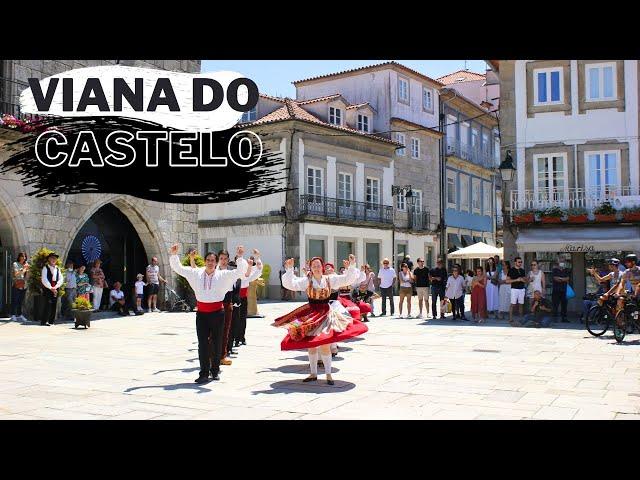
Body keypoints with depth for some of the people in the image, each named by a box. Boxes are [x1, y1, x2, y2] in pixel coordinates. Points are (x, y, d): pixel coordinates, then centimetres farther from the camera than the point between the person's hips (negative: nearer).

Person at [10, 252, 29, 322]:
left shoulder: (26, 264, 15)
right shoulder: (15, 264, 2)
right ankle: (13, 315, -4)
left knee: (21, 301, 6)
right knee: (14, 301, -5)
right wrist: (23, 269, -14)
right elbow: (16, 274, -10)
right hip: (16, 285, -5)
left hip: (23, 285, 5)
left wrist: (27, 269, -1)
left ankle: (19, 315, 9)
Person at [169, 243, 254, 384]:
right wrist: (173, 255, -3)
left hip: (217, 312, -1)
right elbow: (178, 268, 10)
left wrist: (240, 257, -20)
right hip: (201, 313, 1)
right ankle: (204, 373, 5)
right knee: (202, 344, 0)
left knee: (217, 343, 8)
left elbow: (240, 272, -7)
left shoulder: (223, 275, 1)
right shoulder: (196, 273, 5)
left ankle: (215, 370, 23)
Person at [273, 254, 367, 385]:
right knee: (310, 345, 9)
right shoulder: (306, 280, -3)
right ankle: (313, 373, 23)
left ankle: (328, 374, 7)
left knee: (324, 344, -6)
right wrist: (289, 270, -24)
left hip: (326, 313, -1)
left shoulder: (330, 279, 1)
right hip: (310, 314, 1)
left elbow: (347, 279, 1)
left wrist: (352, 266, -12)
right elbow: (290, 284, -14)